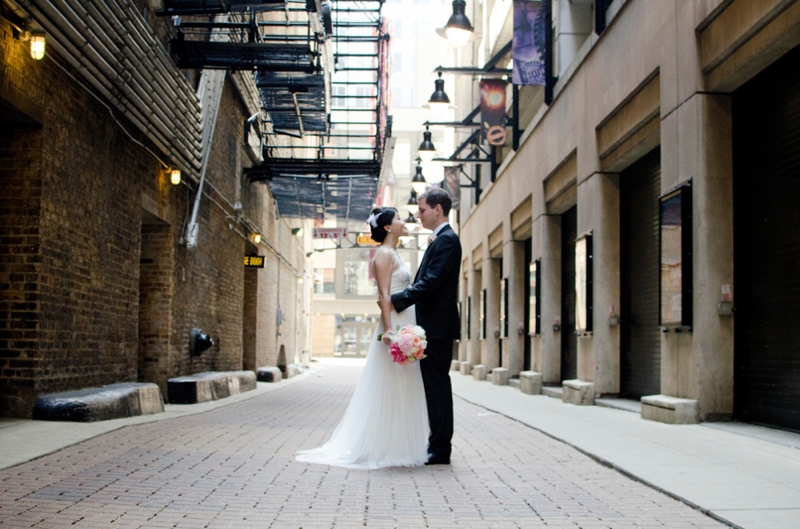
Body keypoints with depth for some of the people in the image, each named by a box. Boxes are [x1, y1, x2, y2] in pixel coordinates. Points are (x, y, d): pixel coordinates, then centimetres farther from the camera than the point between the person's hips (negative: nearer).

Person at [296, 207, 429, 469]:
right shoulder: (384, 254, -9)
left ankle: (397, 447, 14)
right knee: (390, 388, -6)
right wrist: (388, 329, -25)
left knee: (402, 390, 10)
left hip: (405, 326, 10)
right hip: (395, 324, -10)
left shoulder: (395, 255, 19)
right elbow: (383, 294, -17)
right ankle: (384, 449, -1)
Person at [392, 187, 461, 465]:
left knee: (437, 385, -6)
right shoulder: (440, 239, 19)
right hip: (433, 326, 10)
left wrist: (396, 300, -21)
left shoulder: (446, 240, -13)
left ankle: (440, 449, 0)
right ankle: (438, 445, 18)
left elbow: (430, 281, -22)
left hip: (437, 327, -10)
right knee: (434, 385, 12)